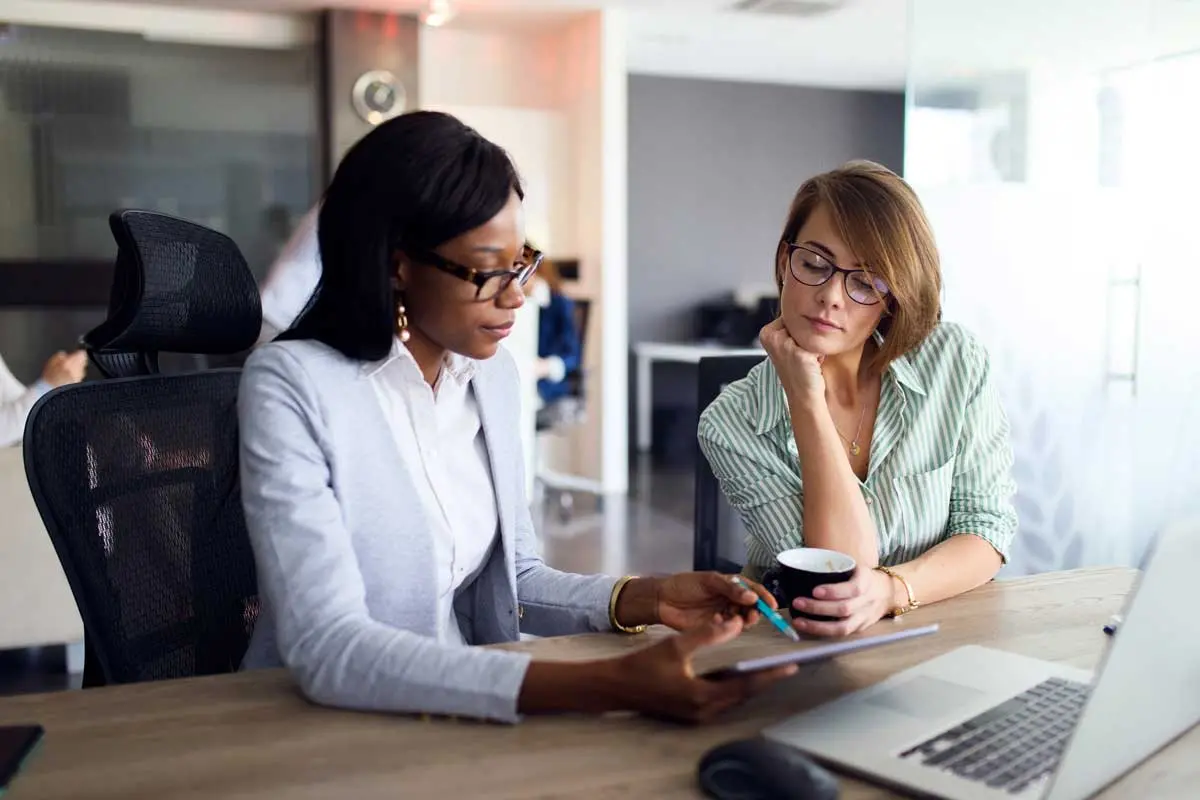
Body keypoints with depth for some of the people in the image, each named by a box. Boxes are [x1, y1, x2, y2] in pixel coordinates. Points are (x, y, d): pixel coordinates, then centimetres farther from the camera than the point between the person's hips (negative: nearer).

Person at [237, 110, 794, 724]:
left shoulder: (494, 375, 3)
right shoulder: (290, 386, -17)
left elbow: (513, 578, 9)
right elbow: (327, 649, -25)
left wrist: (647, 599, -9)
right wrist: (605, 684, -32)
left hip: (464, 715, 5)